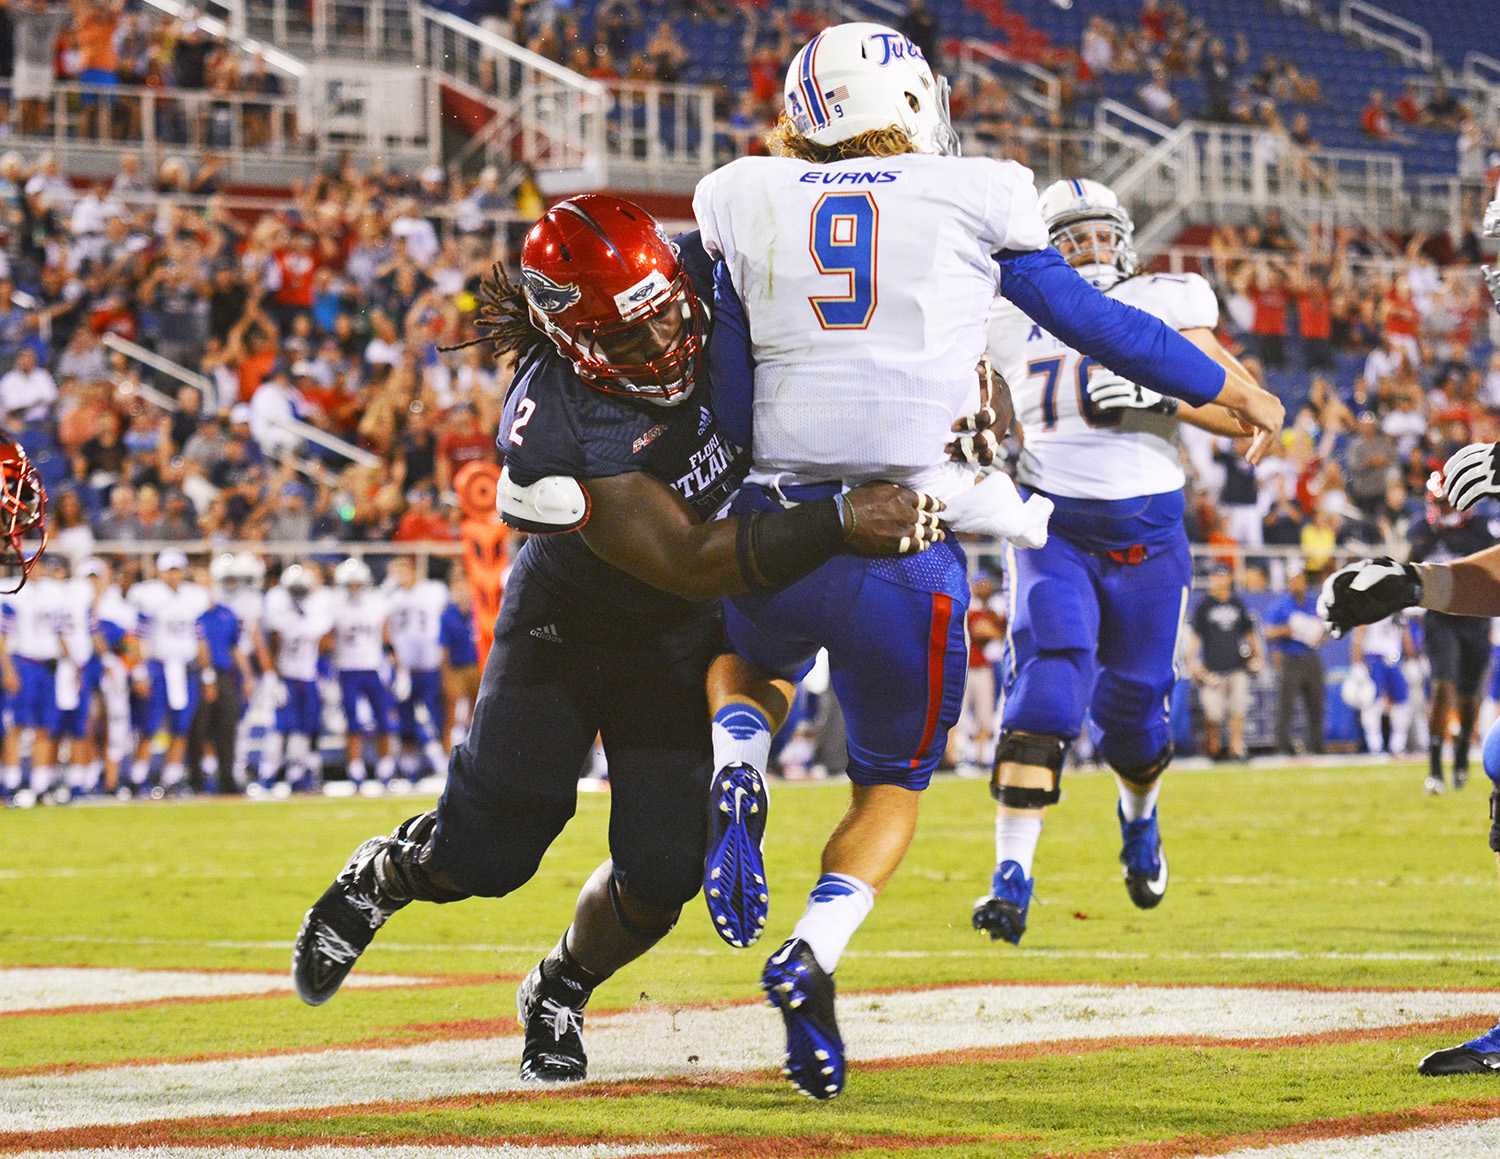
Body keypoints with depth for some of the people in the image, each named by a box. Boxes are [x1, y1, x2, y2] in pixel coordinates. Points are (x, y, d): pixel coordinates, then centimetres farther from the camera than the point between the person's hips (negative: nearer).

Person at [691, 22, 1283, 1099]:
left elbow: (727, 402, 8)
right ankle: (815, 950, -10)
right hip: (911, 554, -2)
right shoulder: (972, 200, 3)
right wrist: (1232, 388, 27)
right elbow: (1095, 323, 13)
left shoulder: (749, 206, 8)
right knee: (893, 785, 19)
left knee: (757, 658, 37)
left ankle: (734, 764, 3)